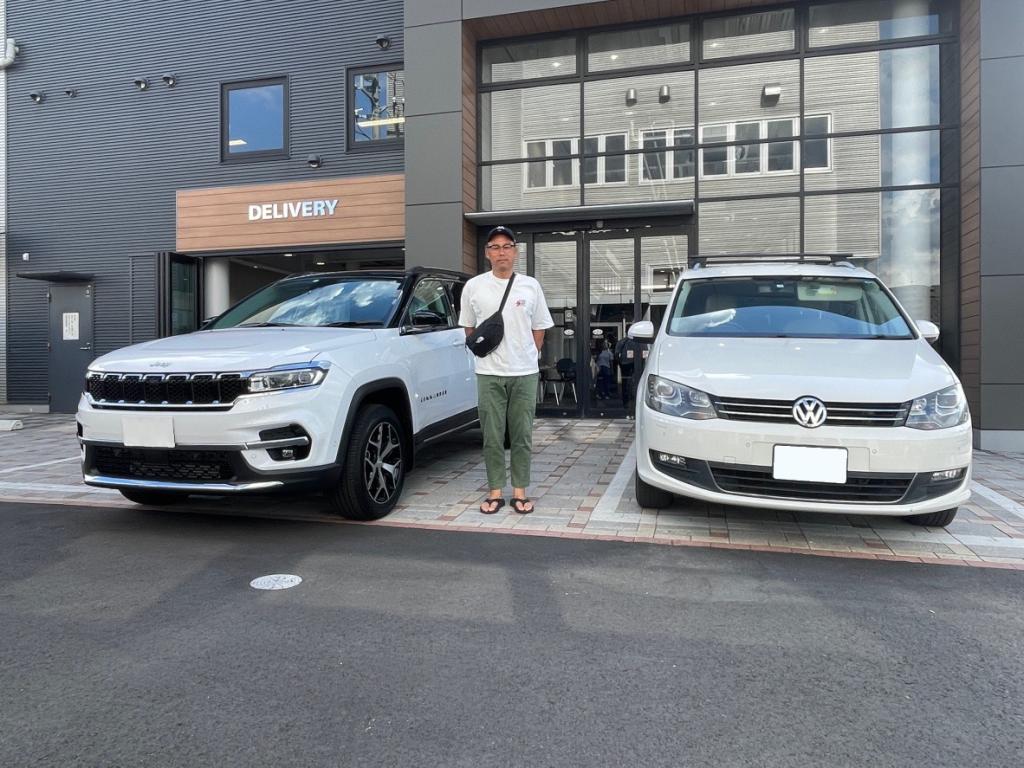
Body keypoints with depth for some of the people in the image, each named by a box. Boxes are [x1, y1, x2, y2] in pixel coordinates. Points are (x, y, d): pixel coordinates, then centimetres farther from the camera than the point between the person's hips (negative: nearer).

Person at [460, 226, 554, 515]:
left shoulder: (530, 286, 3)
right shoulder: (473, 286, 2)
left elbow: (539, 329, 9)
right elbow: (469, 328, 11)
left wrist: (525, 358, 7)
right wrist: (486, 356, 9)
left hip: (525, 374, 1)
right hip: (489, 375, 0)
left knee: (522, 436, 7)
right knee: (492, 436, 5)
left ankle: (520, 491, 17)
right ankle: (495, 492, 16)